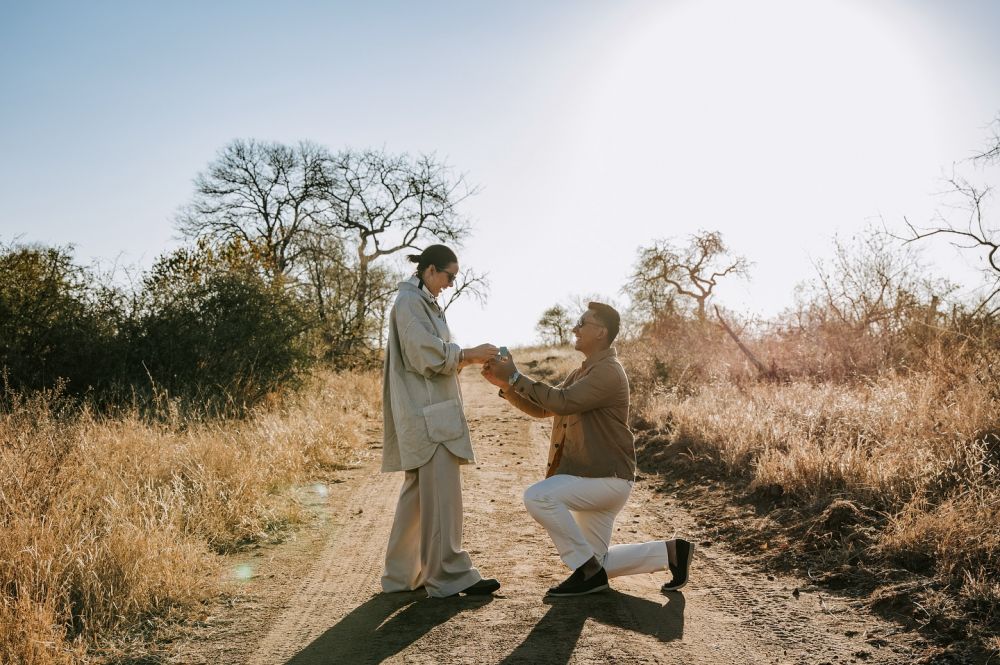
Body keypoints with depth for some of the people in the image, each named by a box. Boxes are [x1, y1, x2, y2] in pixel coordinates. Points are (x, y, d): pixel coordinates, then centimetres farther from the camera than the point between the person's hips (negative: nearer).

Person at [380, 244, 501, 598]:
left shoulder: (424, 302, 20)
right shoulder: (410, 301, -10)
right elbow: (424, 354, -18)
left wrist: (464, 358, 7)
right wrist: (468, 353, -12)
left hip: (430, 411, 10)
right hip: (426, 413, -10)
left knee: (419, 492, 13)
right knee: (442, 492, -8)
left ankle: (402, 573, 21)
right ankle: (449, 575, -2)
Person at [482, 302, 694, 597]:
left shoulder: (609, 372, -17)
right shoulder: (582, 372, 14)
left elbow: (562, 402, -28)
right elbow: (542, 409, 11)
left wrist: (516, 377, -23)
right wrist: (505, 385, -3)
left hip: (607, 477, -10)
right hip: (592, 476, 10)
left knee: (537, 496, -27)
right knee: (597, 564, 13)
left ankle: (587, 570, -13)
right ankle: (670, 552, 22)